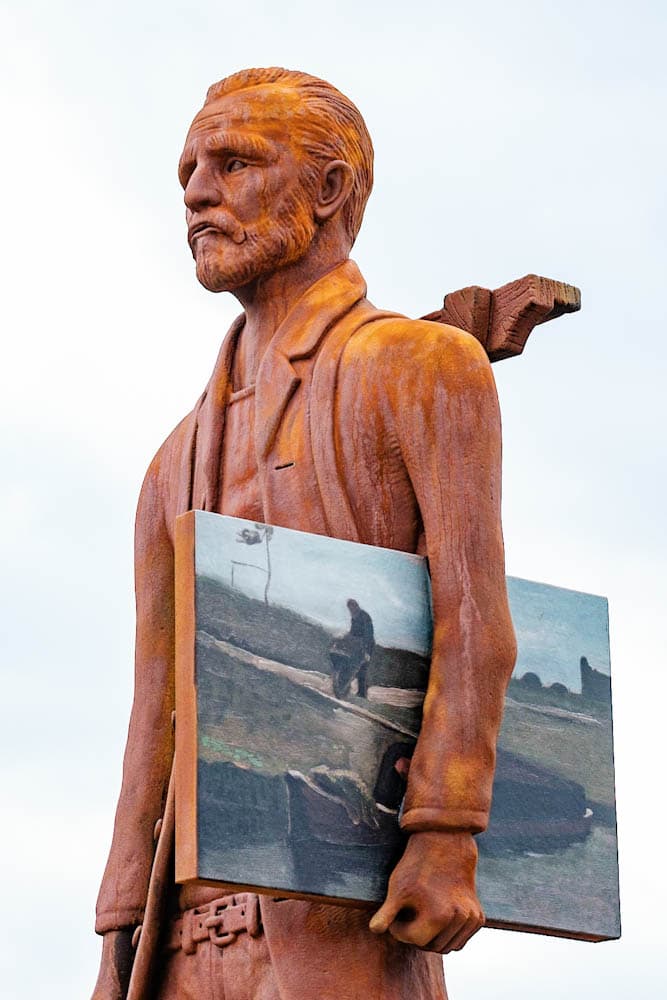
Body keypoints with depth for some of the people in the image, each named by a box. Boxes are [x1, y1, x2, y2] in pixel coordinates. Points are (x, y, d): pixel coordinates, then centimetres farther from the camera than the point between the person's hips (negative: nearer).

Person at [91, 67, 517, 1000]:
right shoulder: (180, 466, 24)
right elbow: (154, 723, 18)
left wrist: (447, 841, -20)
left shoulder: (426, 363, 5)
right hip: (205, 922, 7)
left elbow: (475, 624, -8)